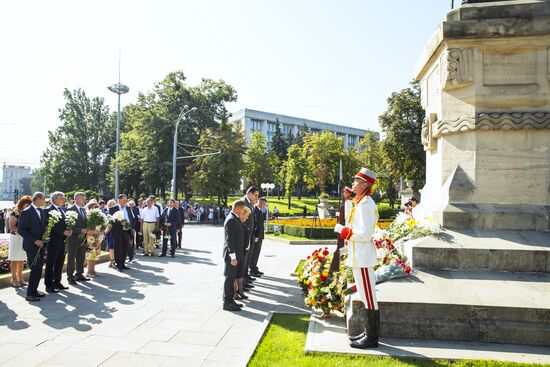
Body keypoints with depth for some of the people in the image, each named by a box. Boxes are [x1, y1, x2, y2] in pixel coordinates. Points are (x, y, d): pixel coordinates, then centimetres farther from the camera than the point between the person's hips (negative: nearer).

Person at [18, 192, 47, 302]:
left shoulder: (43, 212, 12)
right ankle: (29, 294, 1)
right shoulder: (26, 212, -10)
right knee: (35, 269, -8)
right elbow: (21, 230, -14)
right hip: (31, 246, -7)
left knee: (39, 269, 9)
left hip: (41, 245, 7)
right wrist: (35, 241, -17)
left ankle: (34, 290, 20)